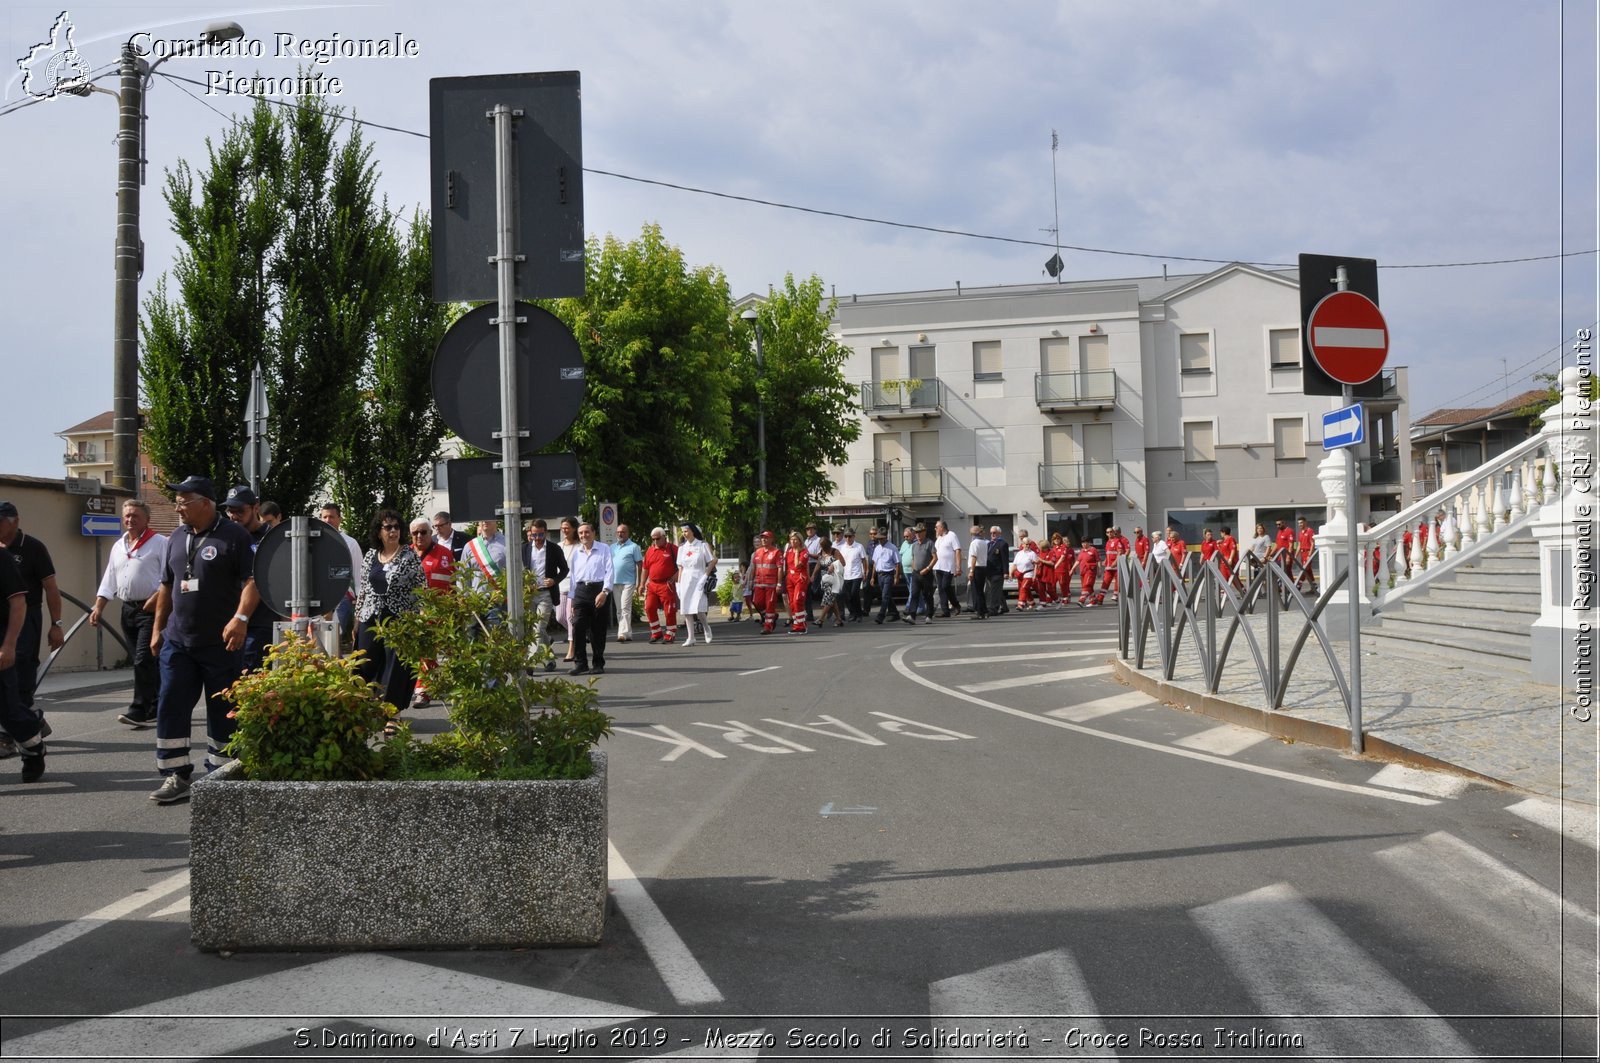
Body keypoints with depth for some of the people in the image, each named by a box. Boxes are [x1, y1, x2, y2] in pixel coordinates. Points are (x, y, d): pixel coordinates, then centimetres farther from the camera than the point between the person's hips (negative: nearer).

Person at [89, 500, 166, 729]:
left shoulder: (159, 543, -4)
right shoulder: (118, 546, 18)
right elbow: (109, 581, 20)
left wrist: (157, 598, -23)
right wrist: (99, 607, 10)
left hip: (151, 609, -7)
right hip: (128, 609, 7)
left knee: (144, 660, -13)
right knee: (143, 662, 9)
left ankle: (139, 711, -12)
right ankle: (156, 709, 15)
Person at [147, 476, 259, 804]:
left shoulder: (234, 536, -7)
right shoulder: (177, 538, 13)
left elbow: (253, 580, -14)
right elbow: (166, 586, 21)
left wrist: (241, 618, -26)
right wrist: (158, 628, 18)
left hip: (221, 643, -6)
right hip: (178, 641, 6)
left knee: (222, 711, 4)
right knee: (171, 708, 0)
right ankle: (176, 776, 5)